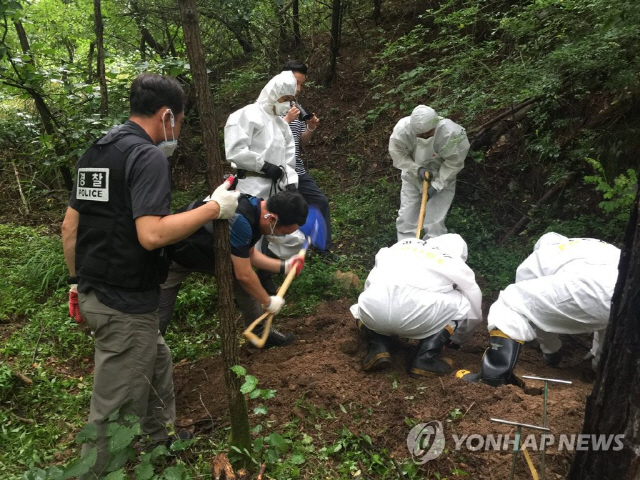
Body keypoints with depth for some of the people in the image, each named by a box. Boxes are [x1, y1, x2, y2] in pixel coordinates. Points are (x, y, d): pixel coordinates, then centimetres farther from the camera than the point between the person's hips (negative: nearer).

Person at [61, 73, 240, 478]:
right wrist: (214, 208, -19)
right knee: (116, 409, 6)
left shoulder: (98, 151, 11)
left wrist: (79, 282, 21)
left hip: (94, 292, 10)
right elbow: (151, 235, -28)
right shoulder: (149, 156, -17)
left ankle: (162, 442, 45)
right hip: (125, 304, -10)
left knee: (156, 364, 27)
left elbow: (69, 226, 14)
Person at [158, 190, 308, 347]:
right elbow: (244, 275, -28)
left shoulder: (255, 208, -9)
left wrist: (284, 266, 3)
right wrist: (268, 302, -13)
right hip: (173, 256, -8)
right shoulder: (239, 219, -38)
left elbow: (248, 255, 9)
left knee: (245, 282, 2)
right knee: (159, 318, -5)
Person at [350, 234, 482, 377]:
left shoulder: (398, 246, 34)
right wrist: (455, 338, 56)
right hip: (419, 314, -3)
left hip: (373, 308, 3)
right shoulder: (456, 264, 28)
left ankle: (378, 347, 12)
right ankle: (427, 357, 12)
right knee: (463, 305, 25)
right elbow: (474, 310, 36)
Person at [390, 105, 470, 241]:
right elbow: (398, 153, -14)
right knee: (406, 218, 4)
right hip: (412, 177, 3)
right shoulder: (402, 129, -28)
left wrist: (437, 184, -24)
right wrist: (417, 169, -26)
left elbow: (454, 162, -21)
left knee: (434, 222, -7)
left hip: (442, 179, -3)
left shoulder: (450, 133, -32)